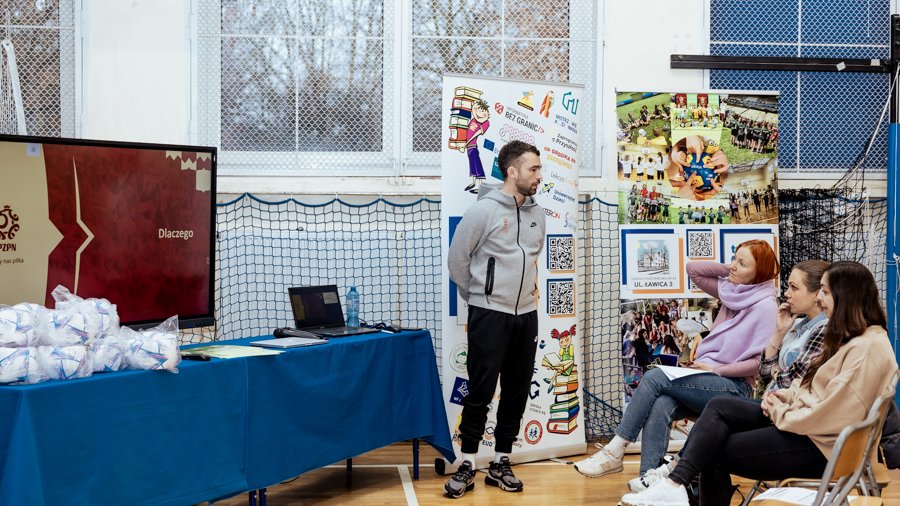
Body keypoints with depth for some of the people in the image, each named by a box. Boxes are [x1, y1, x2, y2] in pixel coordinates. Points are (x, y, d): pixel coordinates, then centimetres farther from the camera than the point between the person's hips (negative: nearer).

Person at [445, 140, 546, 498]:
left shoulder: (537, 214, 8)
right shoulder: (484, 210, -10)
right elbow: (457, 260, -5)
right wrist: (477, 297, 3)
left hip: (526, 314, 6)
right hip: (489, 315, -6)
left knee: (517, 392, 9)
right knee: (480, 391, -2)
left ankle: (501, 464, 19)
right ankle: (467, 466, 8)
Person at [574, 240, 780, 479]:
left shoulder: (766, 306, -6)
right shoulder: (731, 290, 14)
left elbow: (761, 362, -12)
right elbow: (693, 268, 17)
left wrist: (717, 369, -13)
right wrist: (729, 269, 10)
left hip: (733, 386, -6)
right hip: (705, 380, 6)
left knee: (654, 377, -24)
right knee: (659, 407, -26)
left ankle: (615, 452, -17)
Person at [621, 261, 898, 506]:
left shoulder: (869, 348, -19)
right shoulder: (847, 336, 15)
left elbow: (834, 414, -24)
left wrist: (782, 414, -12)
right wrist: (783, 396, 2)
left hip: (820, 444, -9)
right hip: (803, 419, 10)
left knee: (717, 451, -11)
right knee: (719, 406, -9)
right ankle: (675, 483, -18)